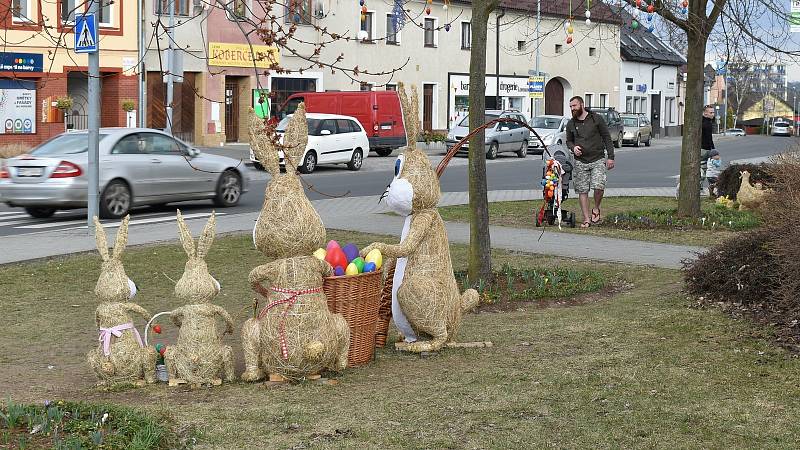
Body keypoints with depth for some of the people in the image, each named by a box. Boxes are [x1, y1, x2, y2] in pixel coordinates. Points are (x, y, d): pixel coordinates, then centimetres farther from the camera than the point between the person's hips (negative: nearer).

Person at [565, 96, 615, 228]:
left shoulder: (597, 119, 0)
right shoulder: (571, 124, 9)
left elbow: (607, 138, 3)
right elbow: (568, 141, 22)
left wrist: (610, 157, -3)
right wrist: (573, 147, -3)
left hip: (598, 160, -3)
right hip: (580, 162, 3)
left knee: (598, 186, -19)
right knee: (582, 191, 0)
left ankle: (596, 209, 9)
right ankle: (587, 219, 8)